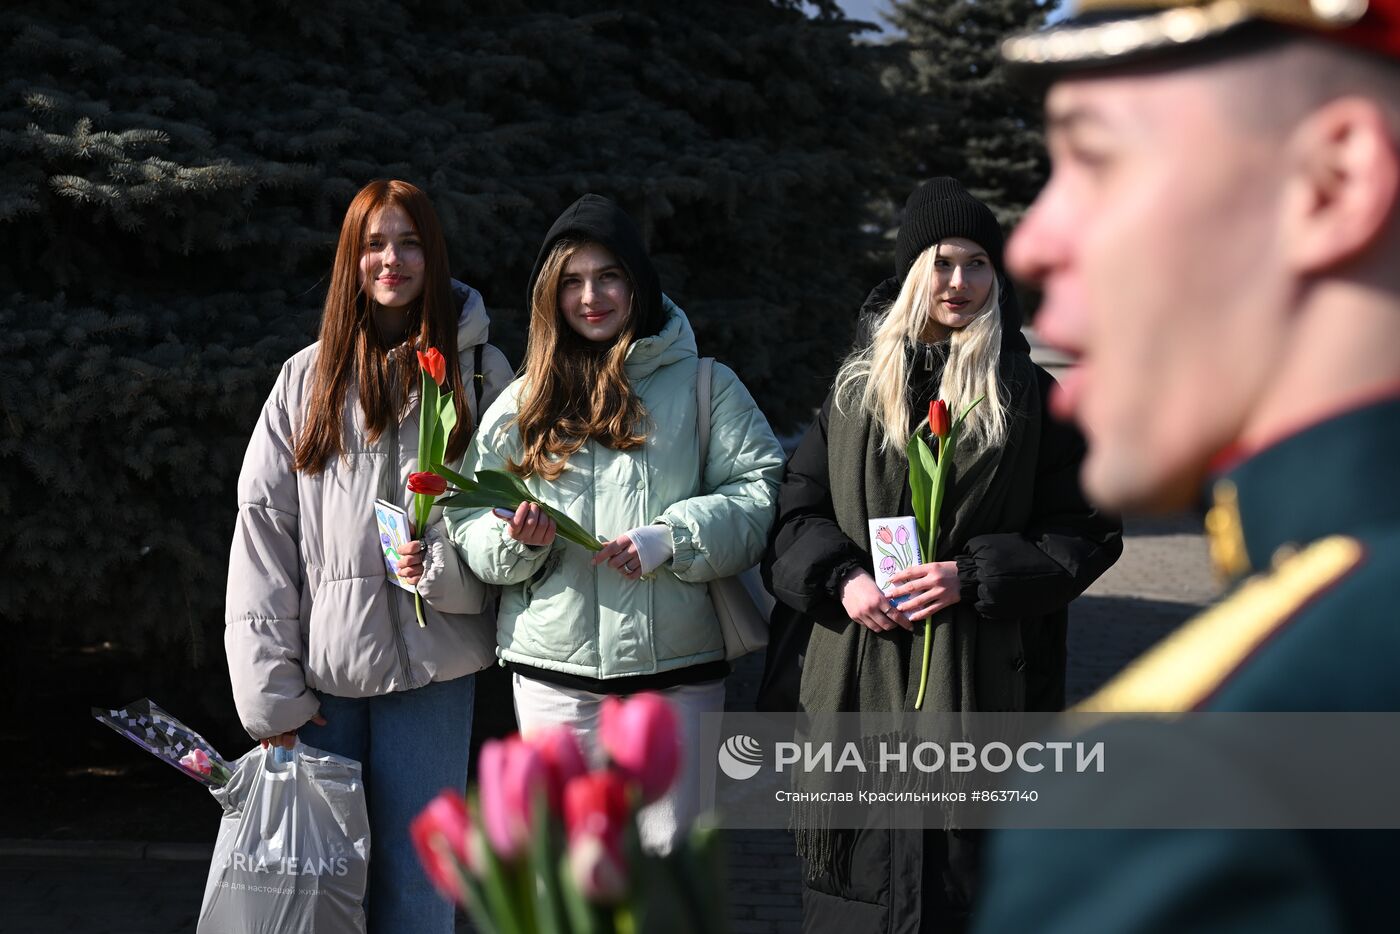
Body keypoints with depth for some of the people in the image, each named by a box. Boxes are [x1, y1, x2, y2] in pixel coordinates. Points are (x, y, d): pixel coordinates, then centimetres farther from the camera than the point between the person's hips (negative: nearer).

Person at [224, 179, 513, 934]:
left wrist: (449, 565, -14)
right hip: (322, 668, 1)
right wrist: (271, 692, -4)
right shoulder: (308, 378, 8)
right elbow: (264, 525, 3)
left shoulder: (479, 372, 7)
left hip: (429, 664, -1)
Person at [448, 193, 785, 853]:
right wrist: (516, 539, -13)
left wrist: (672, 538, -18)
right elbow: (469, 521, 8)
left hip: (676, 665, -1)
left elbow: (761, 488, -5)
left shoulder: (705, 386, 4)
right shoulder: (521, 404, 9)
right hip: (554, 673, 1)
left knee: (672, 847, 7)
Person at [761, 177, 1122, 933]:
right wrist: (841, 578, -8)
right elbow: (795, 510, 11)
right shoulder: (855, 387, 11)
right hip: (860, 681, 2)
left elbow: (1086, 533, 1)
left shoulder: (1031, 397, 4)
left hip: (980, 685, -2)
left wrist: (974, 576, -12)